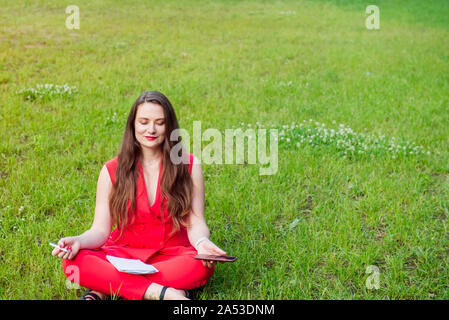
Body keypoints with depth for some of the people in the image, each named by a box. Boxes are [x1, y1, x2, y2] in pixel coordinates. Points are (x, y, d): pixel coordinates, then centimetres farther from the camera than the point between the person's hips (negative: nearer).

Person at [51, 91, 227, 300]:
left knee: (203, 265, -34)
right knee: (72, 261, -27)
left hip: (172, 255, 0)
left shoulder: (189, 166, 0)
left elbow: (195, 224, -2)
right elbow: (100, 230, -1)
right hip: (123, 255, 0)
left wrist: (202, 242, -26)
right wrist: (78, 241, -24)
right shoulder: (112, 171, 1)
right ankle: (166, 293, -32)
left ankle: (104, 288, -24)